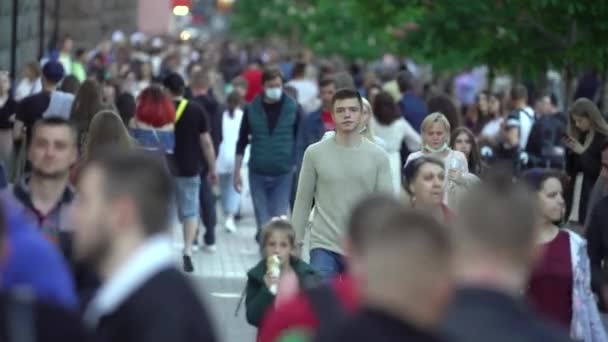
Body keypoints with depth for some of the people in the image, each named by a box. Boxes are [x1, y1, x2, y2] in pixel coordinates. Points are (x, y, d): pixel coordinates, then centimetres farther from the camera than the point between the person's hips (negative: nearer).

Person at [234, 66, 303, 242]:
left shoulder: (293, 108, -2)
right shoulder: (251, 109, 1)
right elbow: (242, 142, 6)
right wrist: (237, 172, 3)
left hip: (283, 174, -1)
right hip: (258, 173, 1)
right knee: (262, 222, 5)